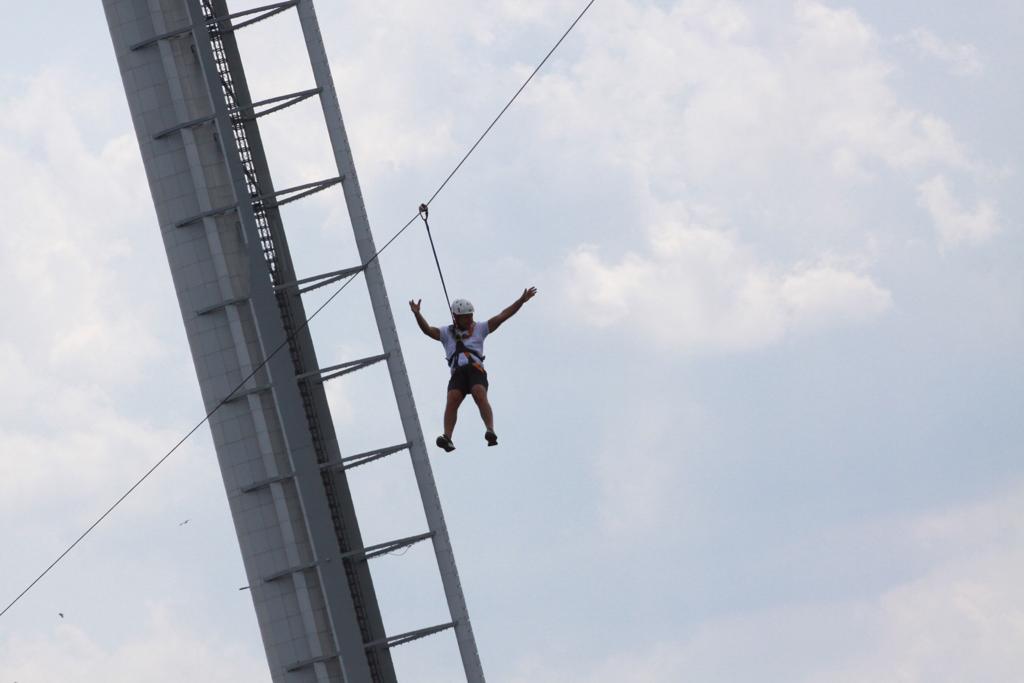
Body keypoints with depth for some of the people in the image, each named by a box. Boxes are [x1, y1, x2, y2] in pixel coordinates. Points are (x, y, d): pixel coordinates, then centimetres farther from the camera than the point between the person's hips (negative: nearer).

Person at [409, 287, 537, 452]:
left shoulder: (479, 328, 21)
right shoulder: (447, 332, 21)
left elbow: (502, 316, 18)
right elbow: (427, 330, 6)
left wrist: (521, 301, 13)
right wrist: (417, 314, -11)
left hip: (476, 369, -1)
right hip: (457, 373, 1)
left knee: (480, 397, -27)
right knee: (452, 400, -23)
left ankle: (490, 432, -41)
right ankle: (447, 438, -36)